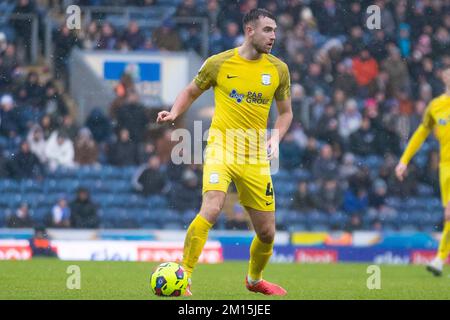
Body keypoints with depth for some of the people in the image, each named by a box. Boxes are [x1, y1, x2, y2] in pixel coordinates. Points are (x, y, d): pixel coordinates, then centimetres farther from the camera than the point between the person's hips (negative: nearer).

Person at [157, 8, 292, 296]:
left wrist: (276, 138, -1)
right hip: (221, 147, -3)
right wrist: (174, 113, -5)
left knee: (267, 232, 7)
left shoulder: (279, 70, 5)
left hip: (256, 157, 3)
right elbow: (191, 92, 14)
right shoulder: (219, 63, -2)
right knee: (211, 209, -29)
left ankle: (255, 279, 38)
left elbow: (286, 112, 17)